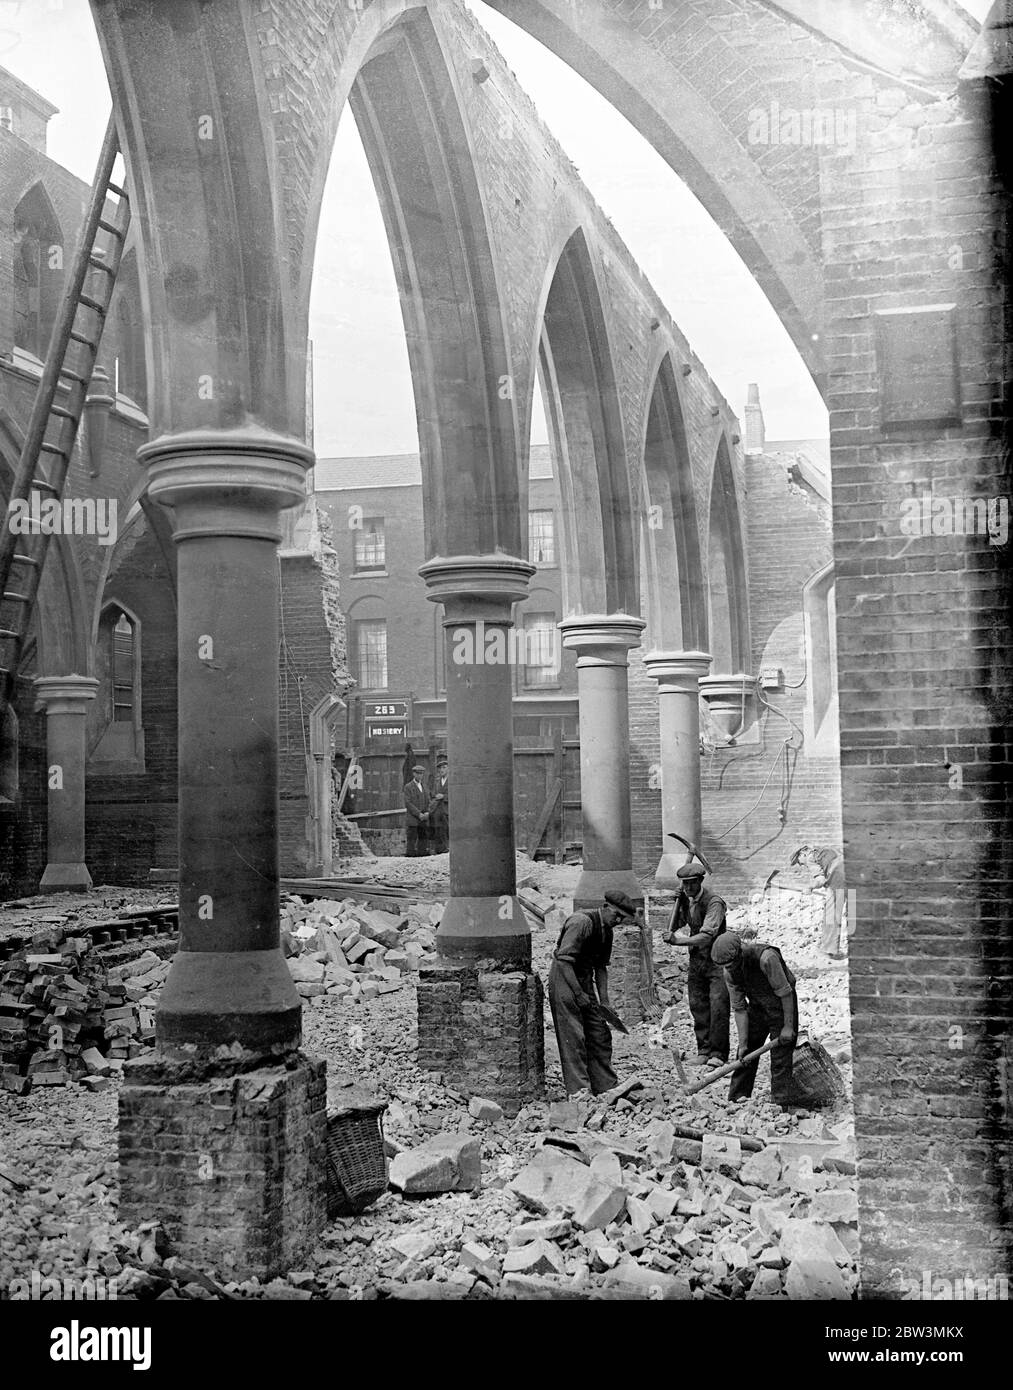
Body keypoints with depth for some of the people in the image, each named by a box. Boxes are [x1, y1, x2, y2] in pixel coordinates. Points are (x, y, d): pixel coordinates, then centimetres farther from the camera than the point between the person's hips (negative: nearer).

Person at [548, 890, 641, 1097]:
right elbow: (563, 960, -24)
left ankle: (605, 1087, 18)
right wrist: (579, 994, -22)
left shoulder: (606, 931, 9)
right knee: (573, 1039, -9)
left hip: (584, 982, 9)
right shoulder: (581, 922, -20)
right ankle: (578, 1091, -5)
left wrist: (604, 1000, 6)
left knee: (600, 1035, 10)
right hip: (564, 981, -9)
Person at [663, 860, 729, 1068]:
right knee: (697, 1006, 5)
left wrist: (677, 941, -34)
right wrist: (677, 901, -5)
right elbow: (672, 927, 6)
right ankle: (703, 1050, 15)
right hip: (696, 959, 6)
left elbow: (706, 936, -28)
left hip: (717, 959, -6)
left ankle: (718, 1053, -6)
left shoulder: (714, 902, -19)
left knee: (718, 1005, -11)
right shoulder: (686, 900, 4)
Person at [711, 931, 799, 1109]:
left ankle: (783, 1104, -4)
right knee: (746, 1054, 6)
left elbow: (785, 993, -25)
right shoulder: (729, 972, -13)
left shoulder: (766, 958, -34)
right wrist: (743, 1044, -11)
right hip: (757, 1005, 6)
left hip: (781, 1005, -6)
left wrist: (788, 1026, -19)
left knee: (780, 1056, -9)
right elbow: (739, 1008, -8)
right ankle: (736, 1098, 15)